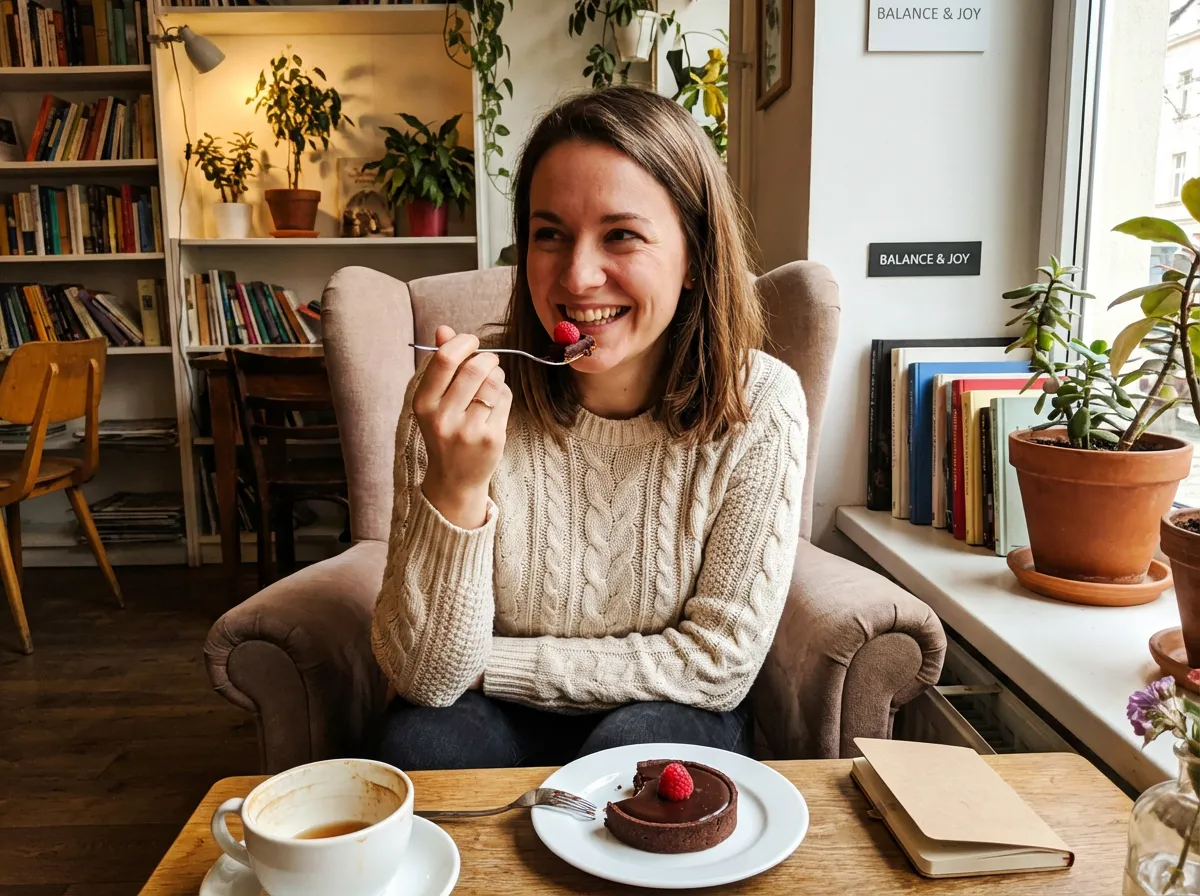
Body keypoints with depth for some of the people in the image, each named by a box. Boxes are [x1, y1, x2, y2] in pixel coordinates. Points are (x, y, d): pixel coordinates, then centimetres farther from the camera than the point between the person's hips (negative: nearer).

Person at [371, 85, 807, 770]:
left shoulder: (759, 404, -18)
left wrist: (490, 664, -14)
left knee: (633, 743, -31)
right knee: (418, 738, -29)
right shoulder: (461, 399, -17)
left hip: (673, 723, 0)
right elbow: (426, 678, -18)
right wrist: (454, 487, -35)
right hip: (502, 722, 1)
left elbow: (719, 663, -14)